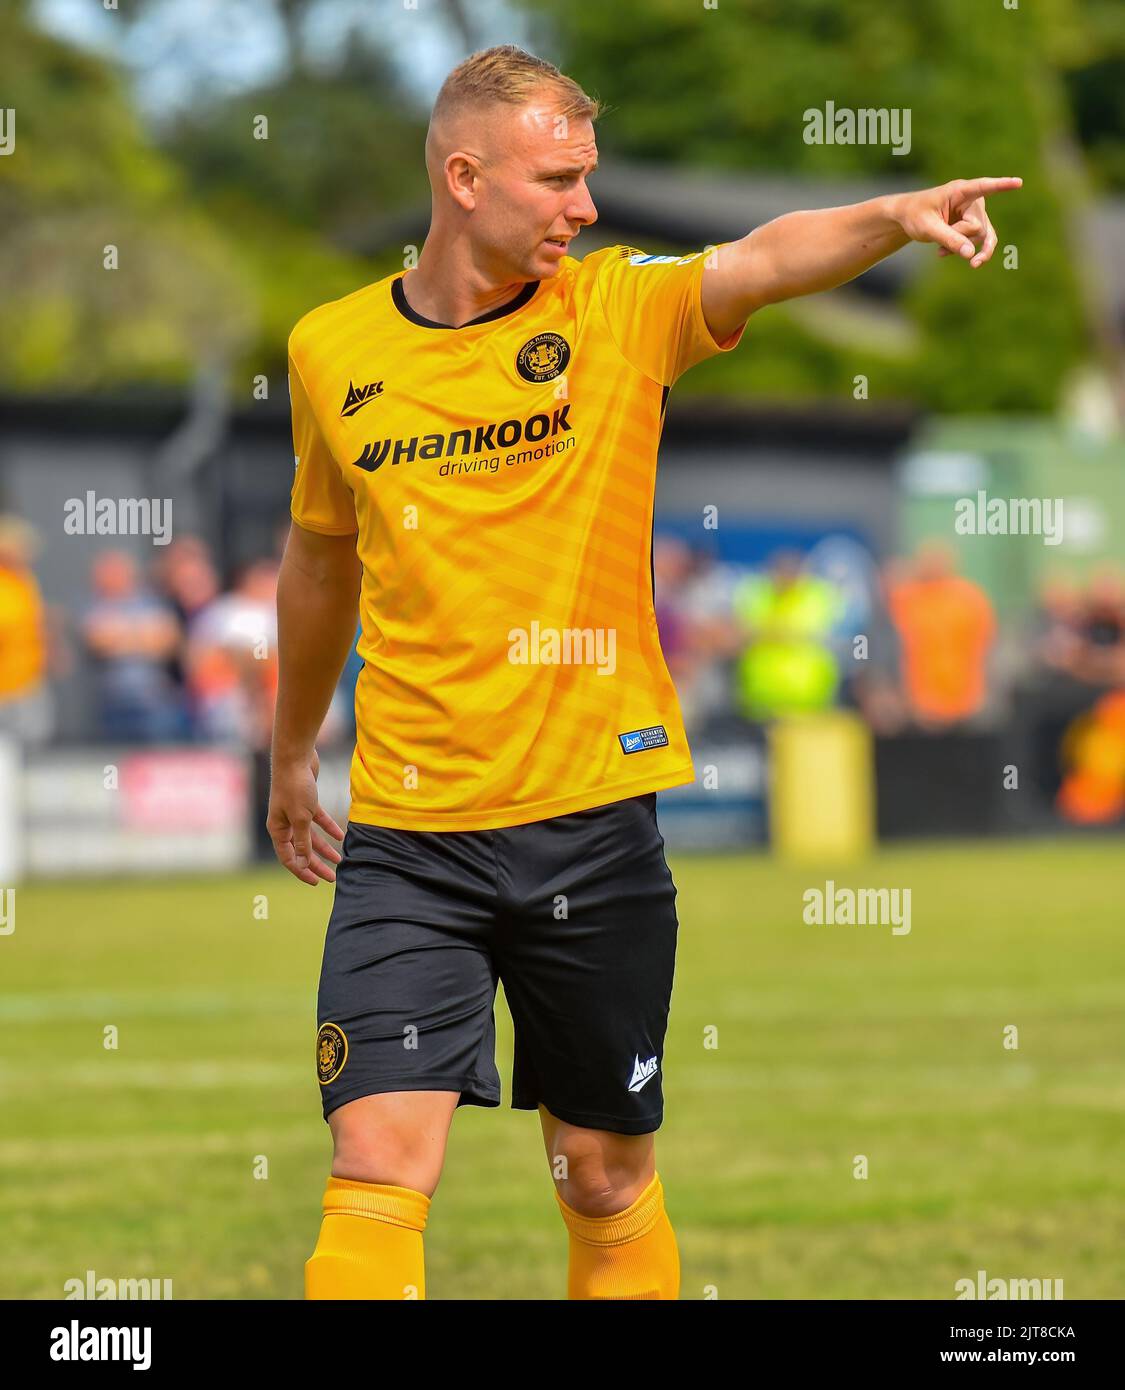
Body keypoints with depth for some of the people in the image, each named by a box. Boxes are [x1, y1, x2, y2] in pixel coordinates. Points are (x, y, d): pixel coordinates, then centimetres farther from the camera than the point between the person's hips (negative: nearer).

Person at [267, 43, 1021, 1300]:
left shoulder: (618, 309, -2)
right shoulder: (331, 351, 3)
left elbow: (766, 260, -22)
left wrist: (894, 217, -43)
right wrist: (291, 754, 31)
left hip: (592, 819, 0)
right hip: (407, 835, 0)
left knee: (606, 1175, 9)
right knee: (378, 1173, -11)